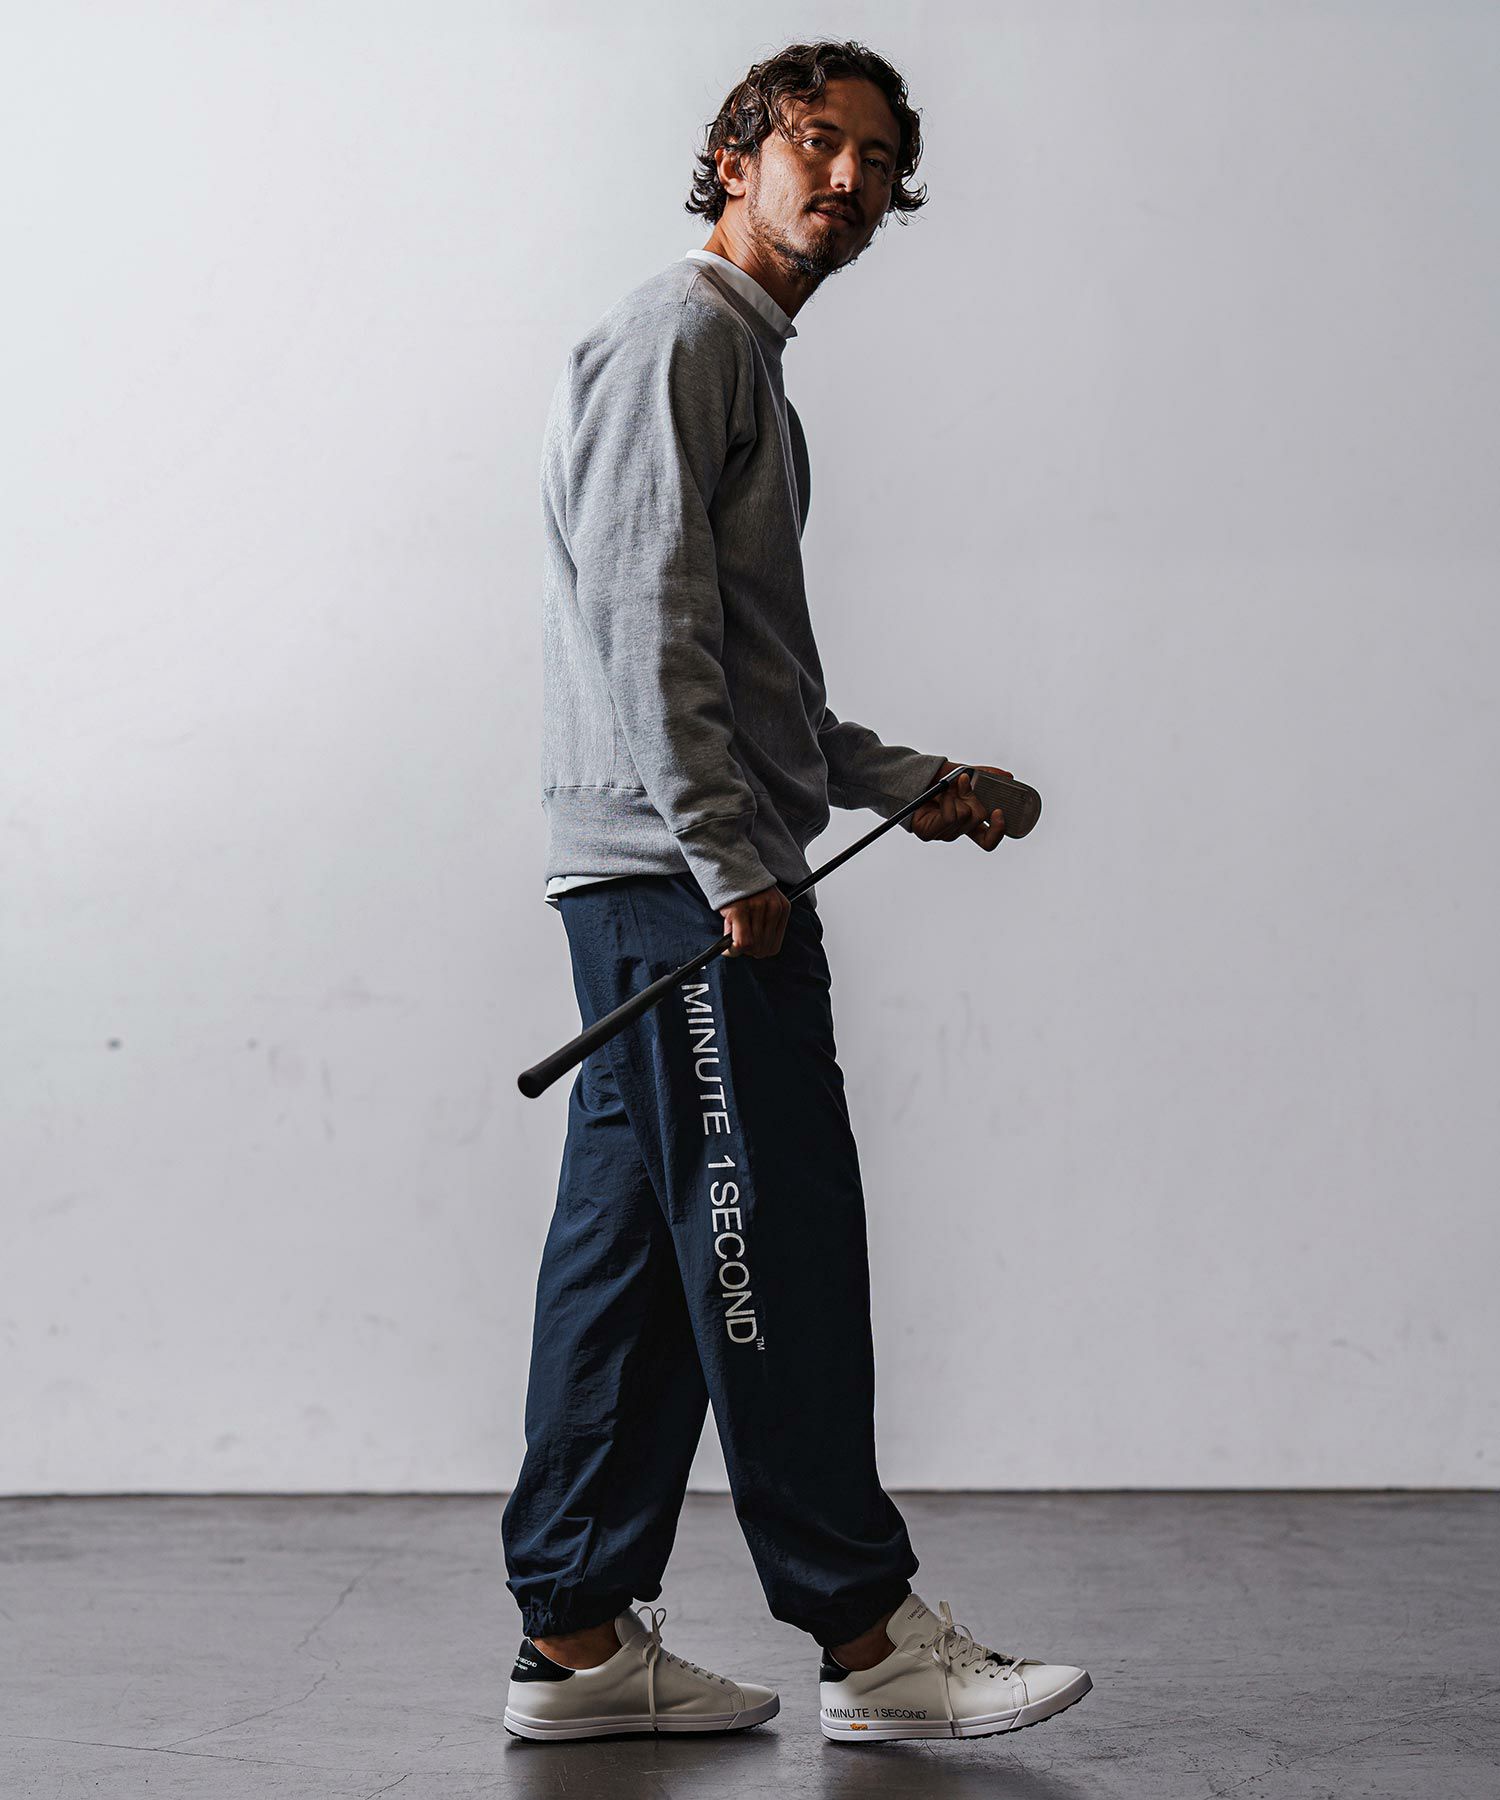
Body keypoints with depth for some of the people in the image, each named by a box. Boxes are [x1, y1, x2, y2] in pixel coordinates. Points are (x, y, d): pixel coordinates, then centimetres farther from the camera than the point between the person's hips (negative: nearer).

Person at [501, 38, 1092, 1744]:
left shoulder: (746, 361, 26)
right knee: (777, 1248, -7)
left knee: (631, 1250, 9)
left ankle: (576, 1639, 14)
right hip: (681, 877, -10)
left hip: (661, 884, 10)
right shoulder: (675, 336, -5)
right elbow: (649, 628, -16)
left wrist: (903, 781, 23)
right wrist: (734, 865, -19)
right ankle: (869, 1636, 0)